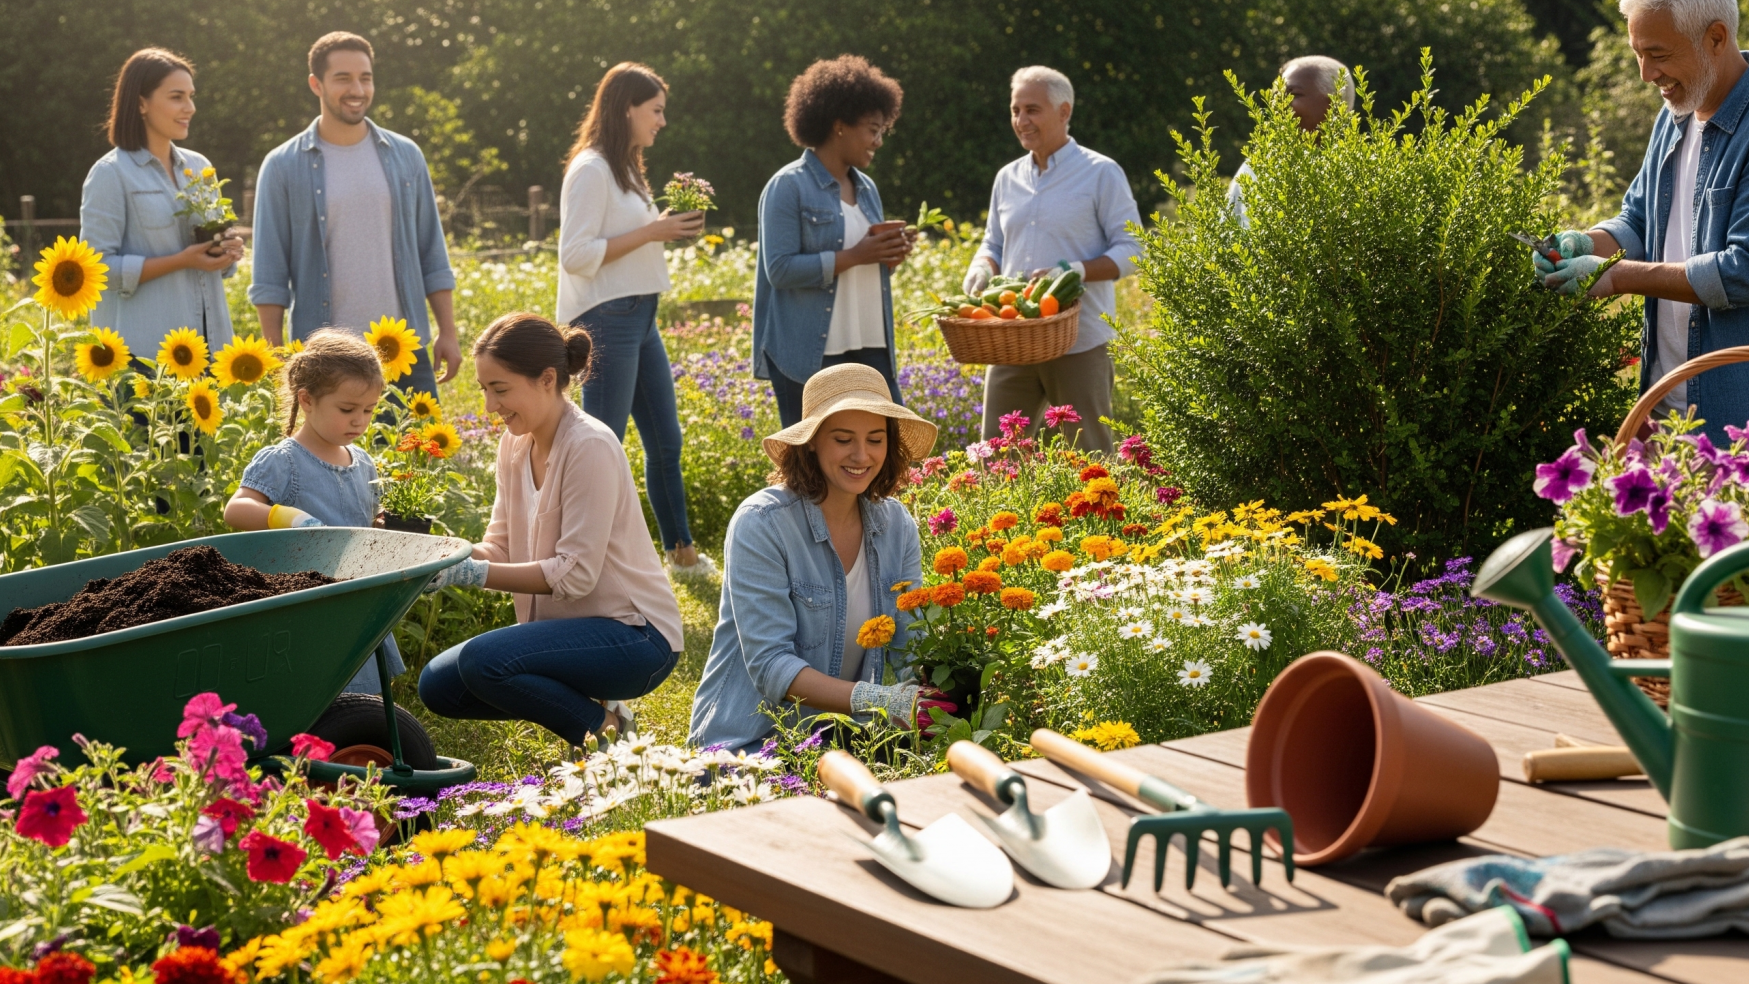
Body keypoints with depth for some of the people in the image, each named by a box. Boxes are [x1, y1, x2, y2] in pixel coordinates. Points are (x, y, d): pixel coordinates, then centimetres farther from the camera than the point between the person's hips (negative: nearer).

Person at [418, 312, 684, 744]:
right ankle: (584, 705, 10)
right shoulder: (515, 443, 5)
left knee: (483, 660, -28)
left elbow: (575, 575, -23)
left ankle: (605, 728, -6)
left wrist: (470, 573, -27)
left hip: (634, 635, -9)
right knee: (438, 684, -3)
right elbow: (502, 547, 7)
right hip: (567, 626, 9)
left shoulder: (590, 447, -20)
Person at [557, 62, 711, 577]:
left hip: (640, 317, 10)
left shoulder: (626, 169, 17)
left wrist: (669, 226, 6)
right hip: (606, 320, -10)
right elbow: (576, 254, -19)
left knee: (665, 441, 14)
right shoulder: (591, 169, -13)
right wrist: (652, 231, -17)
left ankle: (681, 550, 25)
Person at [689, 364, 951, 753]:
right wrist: (879, 700, -34)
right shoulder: (761, 525, -15)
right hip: (749, 742, -6)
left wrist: (940, 690, -25)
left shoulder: (896, 525, 3)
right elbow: (771, 666, -20)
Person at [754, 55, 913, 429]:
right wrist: (854, 256, -18)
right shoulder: (789, 187, -7)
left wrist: (889, 256, 3)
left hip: (871, 349, 7)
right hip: (810, 356, -7)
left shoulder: (866, 188, 15)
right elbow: (780, 269, -17)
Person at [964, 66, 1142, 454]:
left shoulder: (1101, 174, -3)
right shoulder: (1008, 178, 14)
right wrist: (981, 270, -2)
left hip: (1080, 344, -5)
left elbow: (1131, 250, -6)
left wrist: (1073, 272, -21)